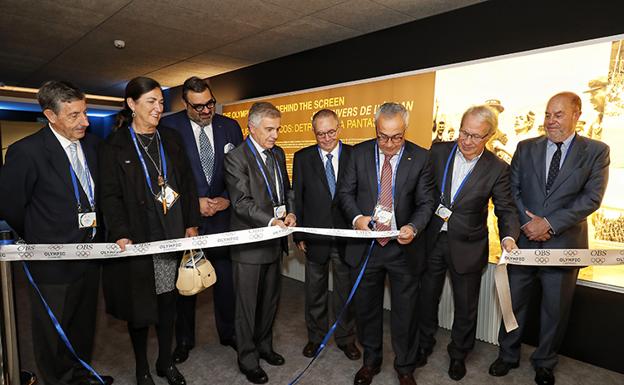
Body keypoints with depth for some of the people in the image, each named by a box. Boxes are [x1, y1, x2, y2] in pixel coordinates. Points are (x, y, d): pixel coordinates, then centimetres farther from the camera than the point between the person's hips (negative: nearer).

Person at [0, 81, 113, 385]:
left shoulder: (92, 143, 0)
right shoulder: (26, 151, -18)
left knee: (84, 325, 24)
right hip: (54, 260, -5)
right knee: (52, 334, 15)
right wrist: (37, 239, 2)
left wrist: (96, 226, 5)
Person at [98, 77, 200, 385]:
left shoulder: (171, 139, 9)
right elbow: (110, 195, -6)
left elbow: (187, 183, 9)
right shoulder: (114, 146, -2)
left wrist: (191, 223, 4)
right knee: (139, 304, 10)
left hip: (172, 236, 3)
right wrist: (121, 235, -16)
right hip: (137, 239, -3)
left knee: (168, 299, 12)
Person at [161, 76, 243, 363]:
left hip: (222, 213, 2)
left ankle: (228, 333, 32)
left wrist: (227, 200, -8)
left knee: (226, 278, 10)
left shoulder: (230, 127, 3)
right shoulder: (169, 126, -6)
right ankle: (184, 339, 32)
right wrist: (194, 202, -11)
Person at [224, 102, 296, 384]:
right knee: (247, 306, 9)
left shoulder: (278, 154, 9)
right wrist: (271, 221, -29)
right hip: (249, 244, -7)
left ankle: (264, 345, 41)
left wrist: (290, 213, -5)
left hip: (274, 243, 7)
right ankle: (248, 359, 27)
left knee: (270, 300, 20)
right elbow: (242, 202, -20)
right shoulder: (236, 157, -13)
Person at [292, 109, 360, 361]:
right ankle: (316, 337, 35)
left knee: (346, 290, 14)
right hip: (315, 235, 1)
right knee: (315, 290, 16)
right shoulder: (302, 158, -1)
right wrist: (298, 234, -2)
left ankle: (346, 338, 34)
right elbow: (297, 198, 0)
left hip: (347, 235, 0)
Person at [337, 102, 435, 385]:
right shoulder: (360, 153, -2)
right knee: (366, 308, 17)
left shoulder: (420, 158, -6)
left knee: (405, 312, 13)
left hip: (404, 246, -1)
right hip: (366, 244, 2)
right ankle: (371, 360, 41)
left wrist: (414, 227, -23)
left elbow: (426, 202, -3)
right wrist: (356, 217, -16)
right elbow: (345, 191, 3)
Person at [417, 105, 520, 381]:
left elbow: (506, 210, -7)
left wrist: (508, 237, -23)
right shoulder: (438, 152, -5)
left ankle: (458, 354, 40)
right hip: (432, 241, 2)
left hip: (467, 247, -1)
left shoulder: (497, 169, -9)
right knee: (427, 296, 18)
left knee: (465, 305, 15)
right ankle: (424, 344, 43)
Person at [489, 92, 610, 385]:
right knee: (513, 303, 13)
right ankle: (508, 355, 33)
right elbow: (512, 189, 1)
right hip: (524, 241, 2)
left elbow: (592, 198, -10)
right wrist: (527, 223, -12)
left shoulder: (596, 151, -1)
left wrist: (550, 224, -18)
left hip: (563, 245, -1)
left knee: (555, 310, 14)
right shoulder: (526, 148, 4)